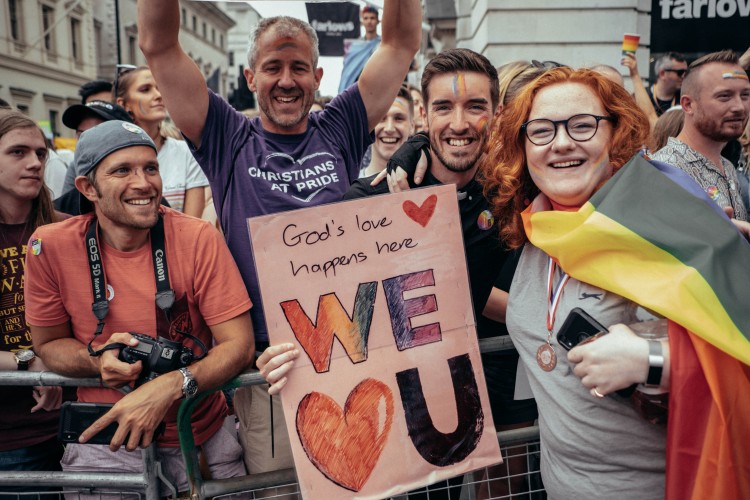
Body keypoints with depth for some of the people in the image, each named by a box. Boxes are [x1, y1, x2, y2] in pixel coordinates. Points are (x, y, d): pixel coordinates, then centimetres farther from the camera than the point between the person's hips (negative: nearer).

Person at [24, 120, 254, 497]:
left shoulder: (198, 239, -16)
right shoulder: (51, 247, -12)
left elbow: (239, 344, -16)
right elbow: (49, 343, 1)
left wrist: (169, 387, -31)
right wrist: (99, 360, -20)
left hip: (200, 434, 0)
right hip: (103, 436, 1)